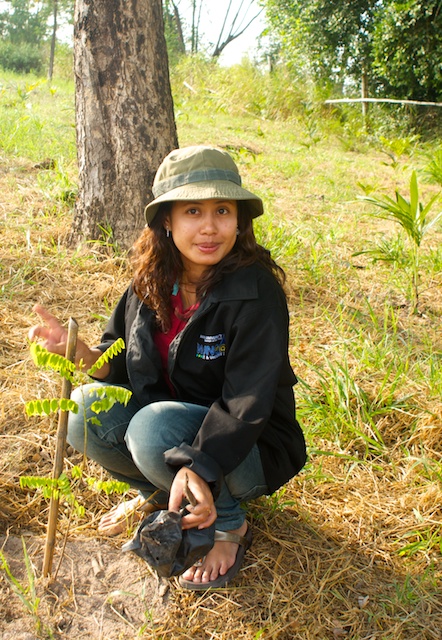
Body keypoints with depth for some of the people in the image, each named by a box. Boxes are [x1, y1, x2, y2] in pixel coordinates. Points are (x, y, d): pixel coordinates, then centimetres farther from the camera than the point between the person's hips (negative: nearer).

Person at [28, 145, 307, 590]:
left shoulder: (256, 293, -23)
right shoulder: (153, 282, -5)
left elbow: (246, 404, -28)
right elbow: (122, 364, 2)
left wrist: (197, 469, -42)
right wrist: (80, 352, -20)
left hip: (247, 448, -5)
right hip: (169, 416, 6)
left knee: (153, 427, -33)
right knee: (87, 408, -18)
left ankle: (229, 526, -4)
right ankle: (157, 494, 11)